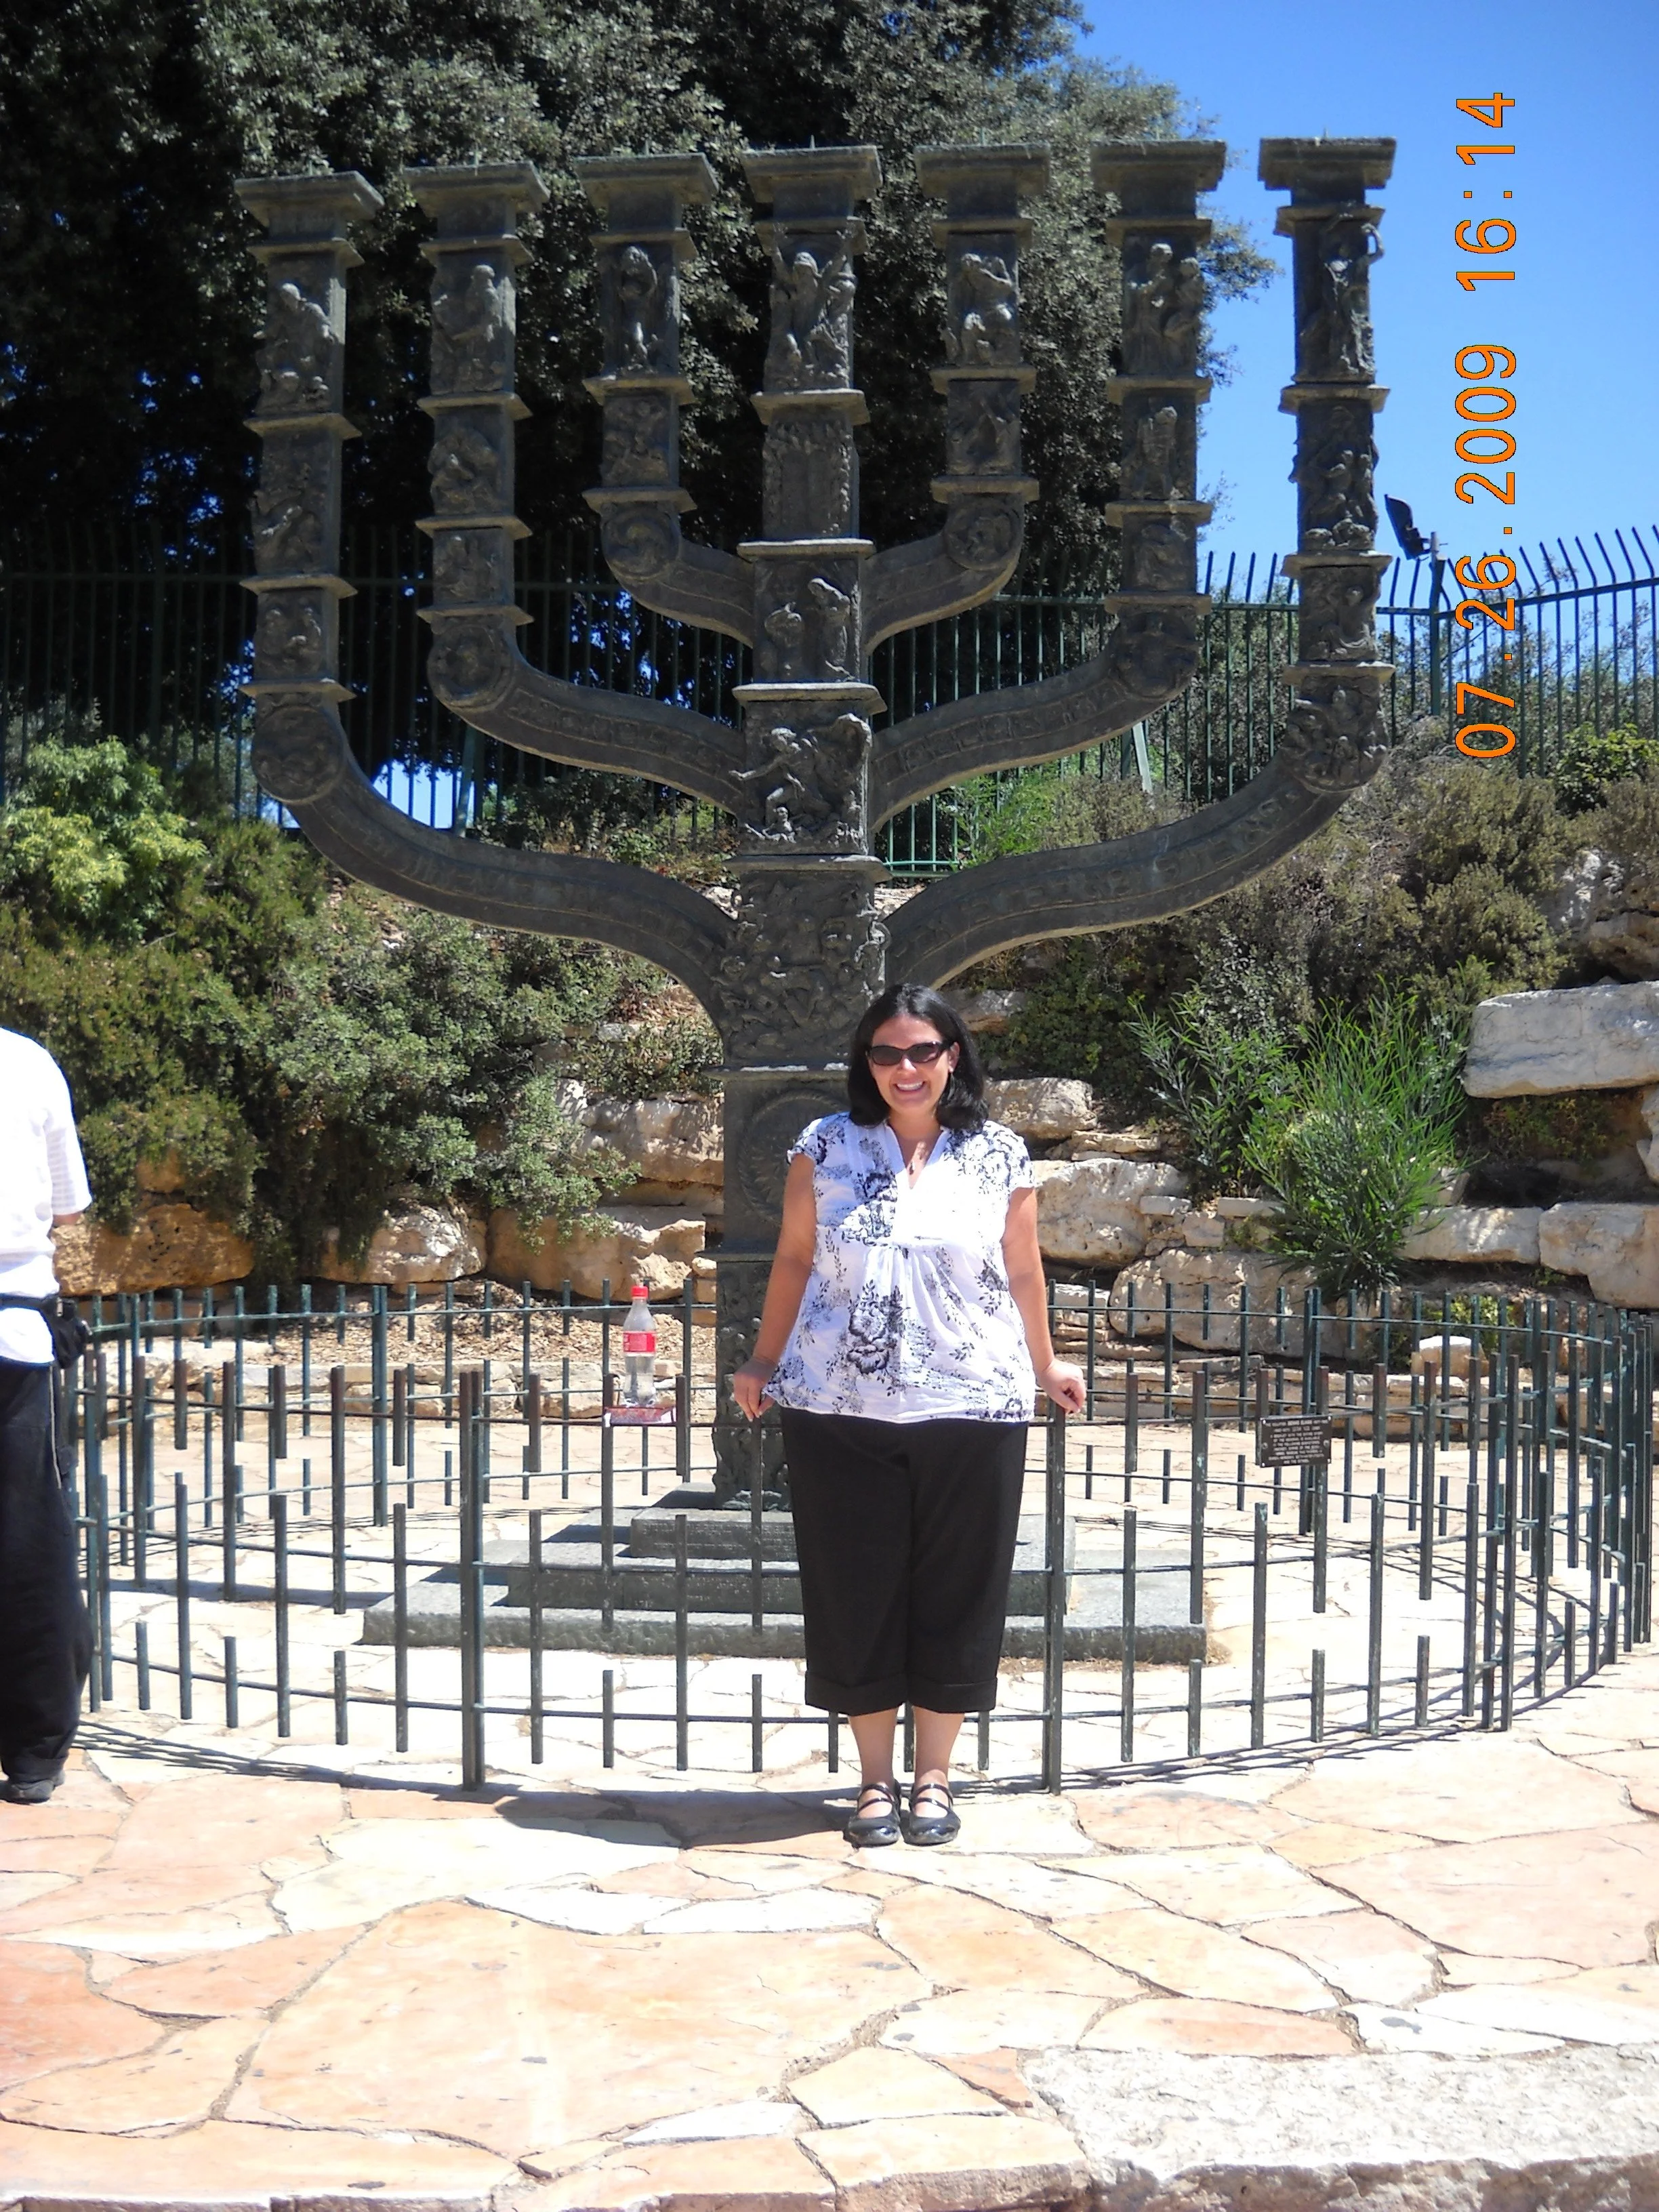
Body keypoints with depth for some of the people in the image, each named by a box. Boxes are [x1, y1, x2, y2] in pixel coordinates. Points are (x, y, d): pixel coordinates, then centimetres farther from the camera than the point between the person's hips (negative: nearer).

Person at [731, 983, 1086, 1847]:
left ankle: (933, 1777, 22)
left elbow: (1022, 1272, 12)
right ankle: (875, 1780, 22)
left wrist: (1044, 1366, 20)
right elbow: (794, 1259, 8)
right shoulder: (825, 1147, 2)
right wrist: (763, 1363, 9)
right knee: (854, 1593, 7)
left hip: (970, 1411, 0)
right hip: (840, 1413, 0)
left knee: (954, 1596, 7)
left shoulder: (1000, 1157, 3)